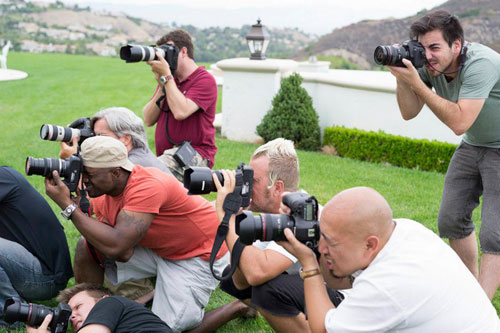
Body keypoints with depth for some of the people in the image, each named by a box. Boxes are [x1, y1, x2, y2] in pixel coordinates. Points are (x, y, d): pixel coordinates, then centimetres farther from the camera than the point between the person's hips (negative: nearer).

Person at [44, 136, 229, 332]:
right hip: (159, 250, 8)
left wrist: (68, 206, -35)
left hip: (200, 255, -8)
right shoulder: (102, 195, -7)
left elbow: (115, 246, -40)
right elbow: (124, 255, -13)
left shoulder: (148, 187, -33)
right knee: (86, 247, -5)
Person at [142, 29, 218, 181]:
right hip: (166, 156, 7)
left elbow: (181, 112, -19)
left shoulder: (205, 80, -2)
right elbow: (148, 120, 11)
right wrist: (162, 86, 1)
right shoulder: (169, 81, 19)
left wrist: (166, 76, -11)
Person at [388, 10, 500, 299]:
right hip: (473, 146, 8)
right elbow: (409, 113, -4)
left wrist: (415, 82, -36)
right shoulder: (430, 66, -10)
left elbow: (459, 122, -38)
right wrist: (402, 78, -22)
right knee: (452, 220, 11)